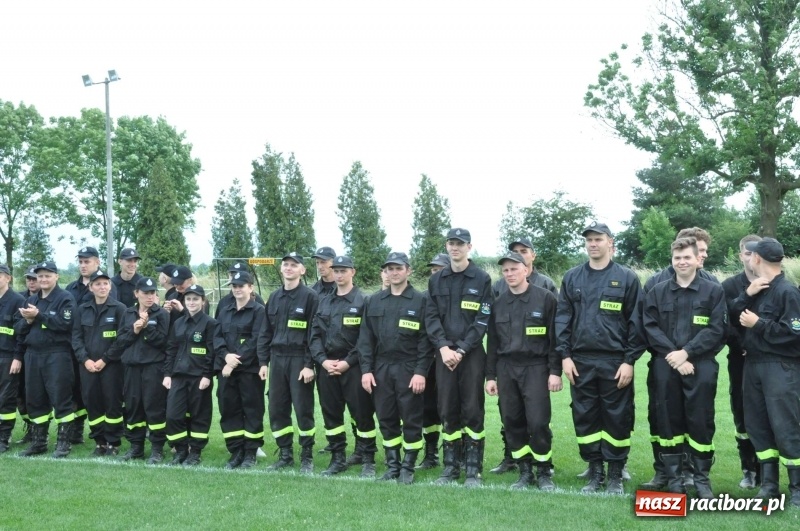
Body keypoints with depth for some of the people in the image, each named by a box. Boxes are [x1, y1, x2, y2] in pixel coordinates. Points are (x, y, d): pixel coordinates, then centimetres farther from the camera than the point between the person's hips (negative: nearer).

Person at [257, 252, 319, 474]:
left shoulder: (310, 296, -6)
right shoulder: (274, 297, 11)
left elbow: (314, 333, -10)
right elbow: (265, 332, 13)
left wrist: (309, 364, -15)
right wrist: (263, 361, 6)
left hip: (299, 360, -5)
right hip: (277, 359, 5)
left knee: (303, 409, -2)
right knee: (277, 409, 7)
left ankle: (307, 457, 11)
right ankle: (285, 455, 19)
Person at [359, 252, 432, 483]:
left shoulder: (420, 301, -1)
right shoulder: (374, 301, 10)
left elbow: (425, 340, -6)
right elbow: (366, 338, 8)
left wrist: (420, 372, -13)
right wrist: (366, 369, -1)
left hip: (409, 369, -4)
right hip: (381, 369, 4)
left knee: (411, 420, 2)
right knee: (386, 420, 9)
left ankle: (408, 468, 13)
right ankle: (392, 466, 20)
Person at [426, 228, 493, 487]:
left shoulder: (482, 279, 1)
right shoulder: (436, 280, 11)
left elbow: (483, 320, -5)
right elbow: (431, 317, 5)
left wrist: (461, 350, -12)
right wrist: (443, 347, -9)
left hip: (471, 354, -3)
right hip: (444, 354, 3)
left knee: (472, 411, -1)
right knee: (447, 411, 6)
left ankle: (474, 469, 7)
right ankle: (450, 466, 15)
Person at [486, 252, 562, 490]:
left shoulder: (545, 298, -3)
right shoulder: (498, 303, 10)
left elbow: (555, 337, -4)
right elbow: (492, 342, 12)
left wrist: (555, 371, -9)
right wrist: (490, 376, 9)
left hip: (535, 367, -4)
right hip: (506, 369, 4)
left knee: (538, 422, -7)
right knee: (512, 422, 5)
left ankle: (544, 473, 10)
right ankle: (525, 472, 18)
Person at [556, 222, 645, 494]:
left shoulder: (627, 278, 0)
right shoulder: (572, 278, 8)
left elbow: (636, 322, -2)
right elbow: (562, 318, 7)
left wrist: (630, 360, -8)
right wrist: (565, 355, -1)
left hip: (615, 362, -3)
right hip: (581, 361, 3)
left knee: (617, 418, 3)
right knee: (585, 418, 8)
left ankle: (615, 475, 16)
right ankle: (595, 472, 21)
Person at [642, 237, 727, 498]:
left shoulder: (714, 291, 4)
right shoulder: (657, 292, 10)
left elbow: (717, 329, -4)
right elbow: (650, 328, 2)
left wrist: (686, 352, -13)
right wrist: (673, 355, -11)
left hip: (701, 366, -2)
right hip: (665, 366, 2)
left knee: (700, 420, 0)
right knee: (669, 420, 4)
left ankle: (701, 477, 15)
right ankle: (673, 476, 16)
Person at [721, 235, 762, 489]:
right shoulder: (729, 286, 4)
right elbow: (724, 323, -2)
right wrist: (742, 346, -12)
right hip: (740, 360, 1)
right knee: (742, 414, 6)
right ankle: (749, 469, 17)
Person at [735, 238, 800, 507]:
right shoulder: (756, 288, 12)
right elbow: (733, 316, 4)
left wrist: (759, 324, -14)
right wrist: (747, 295, -10)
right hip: (753, 364, 8)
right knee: (757, 424, 11)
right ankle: (768, 483, 20)